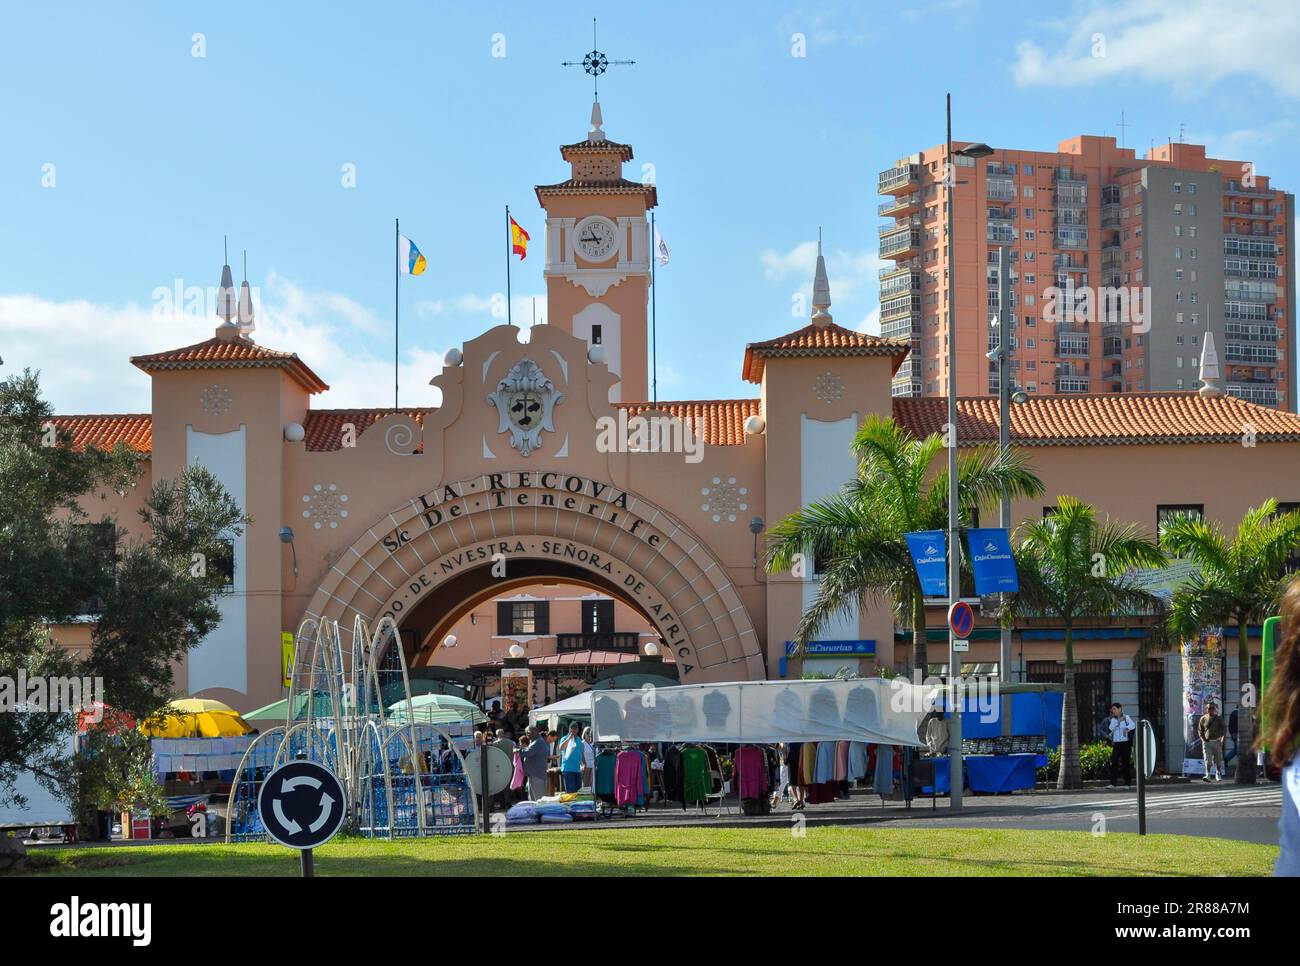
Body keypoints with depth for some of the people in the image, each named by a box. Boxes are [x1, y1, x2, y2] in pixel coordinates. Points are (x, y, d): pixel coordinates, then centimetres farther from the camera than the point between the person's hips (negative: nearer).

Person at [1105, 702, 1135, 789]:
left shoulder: (1126, 717, 2)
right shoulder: (1113, 720, 13)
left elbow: (1133, 725, -15)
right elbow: (1110, 729, -2)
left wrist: (1127, 728, -35)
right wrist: (1118, 721, -11)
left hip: (1125, 743, -3)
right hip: (1116, 743, 3)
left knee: (1125, 763, 1)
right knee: (1113, 763, -8)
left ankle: (1127, 783, 10)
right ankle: (1113, 783, -9)